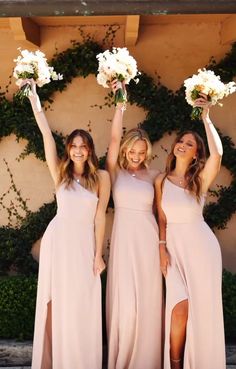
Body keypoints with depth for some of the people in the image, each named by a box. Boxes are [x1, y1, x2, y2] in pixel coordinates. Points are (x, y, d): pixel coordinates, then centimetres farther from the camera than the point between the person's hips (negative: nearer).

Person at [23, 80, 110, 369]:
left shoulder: (101, 177, -1)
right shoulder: (60, 173, 2)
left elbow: (100, 215, -3)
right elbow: (46, 133, -4)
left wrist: (98, 254, -4)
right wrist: (33, 97, -9)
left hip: (85, 243, -1)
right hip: (58, 240, 1)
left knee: (84, 307, 6)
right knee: (57, 304, 7)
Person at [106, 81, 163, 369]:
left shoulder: (151, 175, 7)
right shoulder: (116, 171, 2)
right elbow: (114, 139, -10)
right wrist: (120, 104, -17)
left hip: (148, 238, 2)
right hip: (124, 237, -2)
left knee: (147, 299, 6)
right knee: (124, 300, 0)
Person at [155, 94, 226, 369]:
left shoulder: (201, 179, -2)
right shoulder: (161, 180, 4)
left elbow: (217, 153, -22)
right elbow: (162, 218, 4)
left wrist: (206, 119, -20)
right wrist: (162, 248, -4)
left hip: (200, 244, 0)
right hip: (173, 244, 1)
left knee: (202, 306, 5)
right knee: (180, 305, -8)